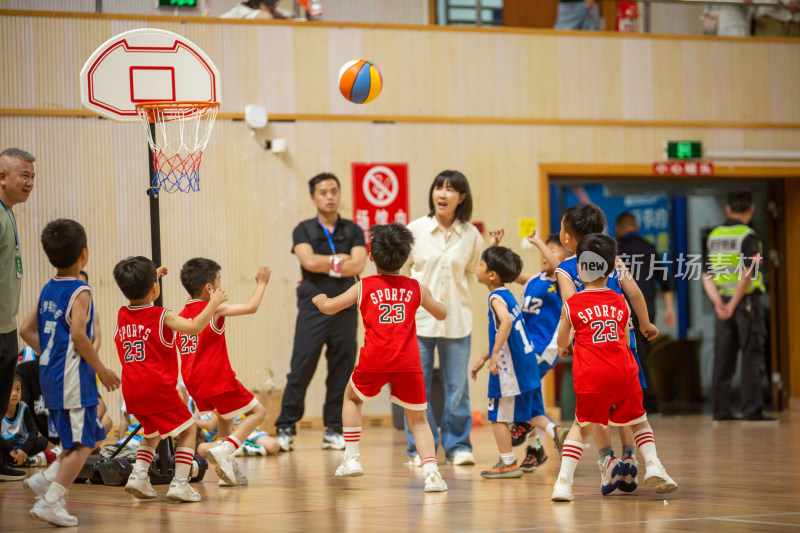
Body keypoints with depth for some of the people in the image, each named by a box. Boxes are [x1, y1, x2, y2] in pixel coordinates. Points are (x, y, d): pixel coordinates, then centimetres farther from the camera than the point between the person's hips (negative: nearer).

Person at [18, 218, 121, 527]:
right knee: (81, 445, -5)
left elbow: (27, 330, 12)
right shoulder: (79, 292, -12)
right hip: (73, 377, -9)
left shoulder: (48, 290, 11)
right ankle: (50, 502, -12)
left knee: (92, 437, 19)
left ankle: (45, 480, 11)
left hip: (50, 375, 9)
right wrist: (102, 370, -14)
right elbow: (77, 334, -22)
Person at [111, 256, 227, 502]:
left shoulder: (122, 315, 9)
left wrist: (151, 277, 40)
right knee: (188, 428, 8)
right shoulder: (161, 316, -9)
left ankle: (139, 474, 9)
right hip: (158, 387, -6)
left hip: (132, 391, 6)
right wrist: (214, 303, -10)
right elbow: (194, 327, -22)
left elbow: (137, 299, 35)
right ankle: (179, 483, -4)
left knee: (152, 431, 28)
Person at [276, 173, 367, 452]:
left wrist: (325, 266, -8)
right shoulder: (304, 230, 6)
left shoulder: (353, 231, 10)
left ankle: (334, 429, 9)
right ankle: (285, 427, 2)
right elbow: (309, 261, -12)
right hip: (313, 309, -2)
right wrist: (340, 260, -3)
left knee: (342, 371, 2)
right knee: (301, 368, -6)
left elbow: (358, 265, -6)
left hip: (345, 309, 2)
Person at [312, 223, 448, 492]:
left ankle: (352, 457, 21)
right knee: (417, 419, 11)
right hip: (408, 363, 1)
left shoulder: (364, 287, 6)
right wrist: (430, 297, 46)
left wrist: (318, 298, 35)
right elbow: (441, 313, 26)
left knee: (352, 397, 28)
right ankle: (431, 471, -9)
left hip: (374, 361, -1)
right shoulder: (416, 288, 10)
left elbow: (329, 307, 12)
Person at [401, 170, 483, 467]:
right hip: (418, 318, -1)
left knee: (457, 386, 4)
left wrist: (455, 296, 8)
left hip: (456, 320, 1)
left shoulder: (472, 236, -1)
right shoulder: (415, 230, -3)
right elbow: (401, 272, 6)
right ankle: (421, 448, 12)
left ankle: (457, 446, 16)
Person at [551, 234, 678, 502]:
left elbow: (562, 343, 19)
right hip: (624, 372, 1)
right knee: (638, 420, 20)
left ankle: (564, 481, 2)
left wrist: (564, 348, 42)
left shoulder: (571, 305, 5)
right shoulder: (621, 303, 11)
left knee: (581, 426, 12)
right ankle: (653, 465, 1)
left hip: (591, 376, -1)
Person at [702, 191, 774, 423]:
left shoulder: (713, 236, 9)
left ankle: (720, 410, 10)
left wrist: (718, 302, -5)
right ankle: (752, 410, -5)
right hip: (746, 301, -6)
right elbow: (746, 274, -18)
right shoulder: (748, 236, -10)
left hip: (723, 302, 6)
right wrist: (733, 306, -14)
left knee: (723, 359, 9)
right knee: (752, 358, -2)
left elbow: (706, 276, 5)